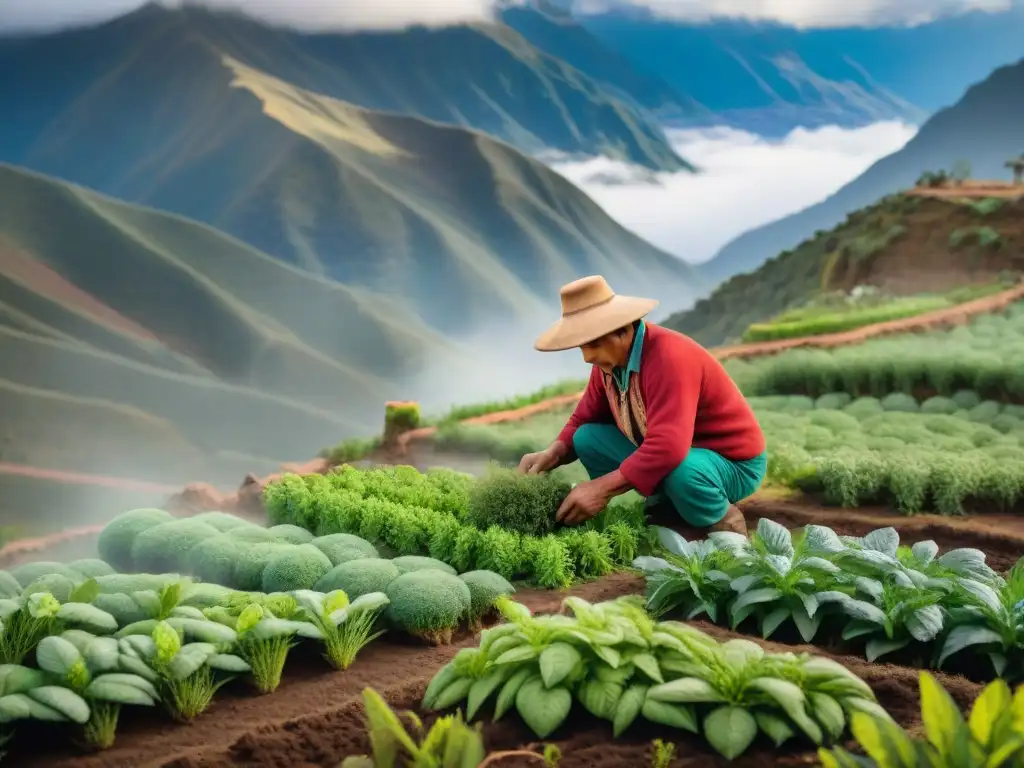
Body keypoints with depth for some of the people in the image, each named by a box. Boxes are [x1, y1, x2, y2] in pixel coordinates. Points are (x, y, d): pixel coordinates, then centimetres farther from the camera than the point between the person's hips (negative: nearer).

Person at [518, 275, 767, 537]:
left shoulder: (668, 357, -32)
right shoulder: (610, 359, -6)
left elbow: (669, 447, -42)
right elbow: (585, 419, 5)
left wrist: (602, 488, -39)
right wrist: (552, 455, -15)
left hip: (733, 462, -8)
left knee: (679, 471, -41)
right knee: (587, 439, -3)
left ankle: (723, 525, -6)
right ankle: (669, 512, 5)